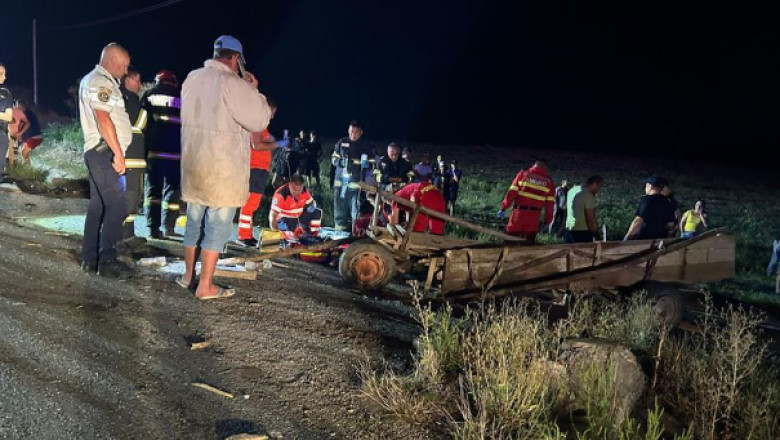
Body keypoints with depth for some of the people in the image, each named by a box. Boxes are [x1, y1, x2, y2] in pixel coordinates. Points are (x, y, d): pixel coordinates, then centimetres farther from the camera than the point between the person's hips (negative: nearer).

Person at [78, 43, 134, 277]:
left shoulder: (92, 80, 22)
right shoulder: (99, 82, -12)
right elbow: (103, 119, -21)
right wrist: (118, 154, -22)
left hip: (100, 152, 11)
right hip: (104, 151, -11)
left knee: (98, 206, 12)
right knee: (117, 206, -12)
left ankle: (89, 258, 17)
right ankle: (106, 260, -10)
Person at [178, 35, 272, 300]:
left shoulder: (192, 79, 7)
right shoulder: (232, 84, -16)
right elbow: (260, 121, -13)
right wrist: (254, 90, 1)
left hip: (193, 164, 7)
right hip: (223, 169, -7)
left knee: (194, 221, 17)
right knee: (218, 226, 0)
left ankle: (188, 275, 28)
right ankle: (205, 286, 4)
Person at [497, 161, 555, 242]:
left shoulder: (523, 174, 7)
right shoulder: (549, 182, 9)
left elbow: (512, 192, -1)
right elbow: (549, 204, 7)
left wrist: (503, 208, 0)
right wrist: (547, 221, 12)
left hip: (519, 212, -1)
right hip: (534, 216, 1)